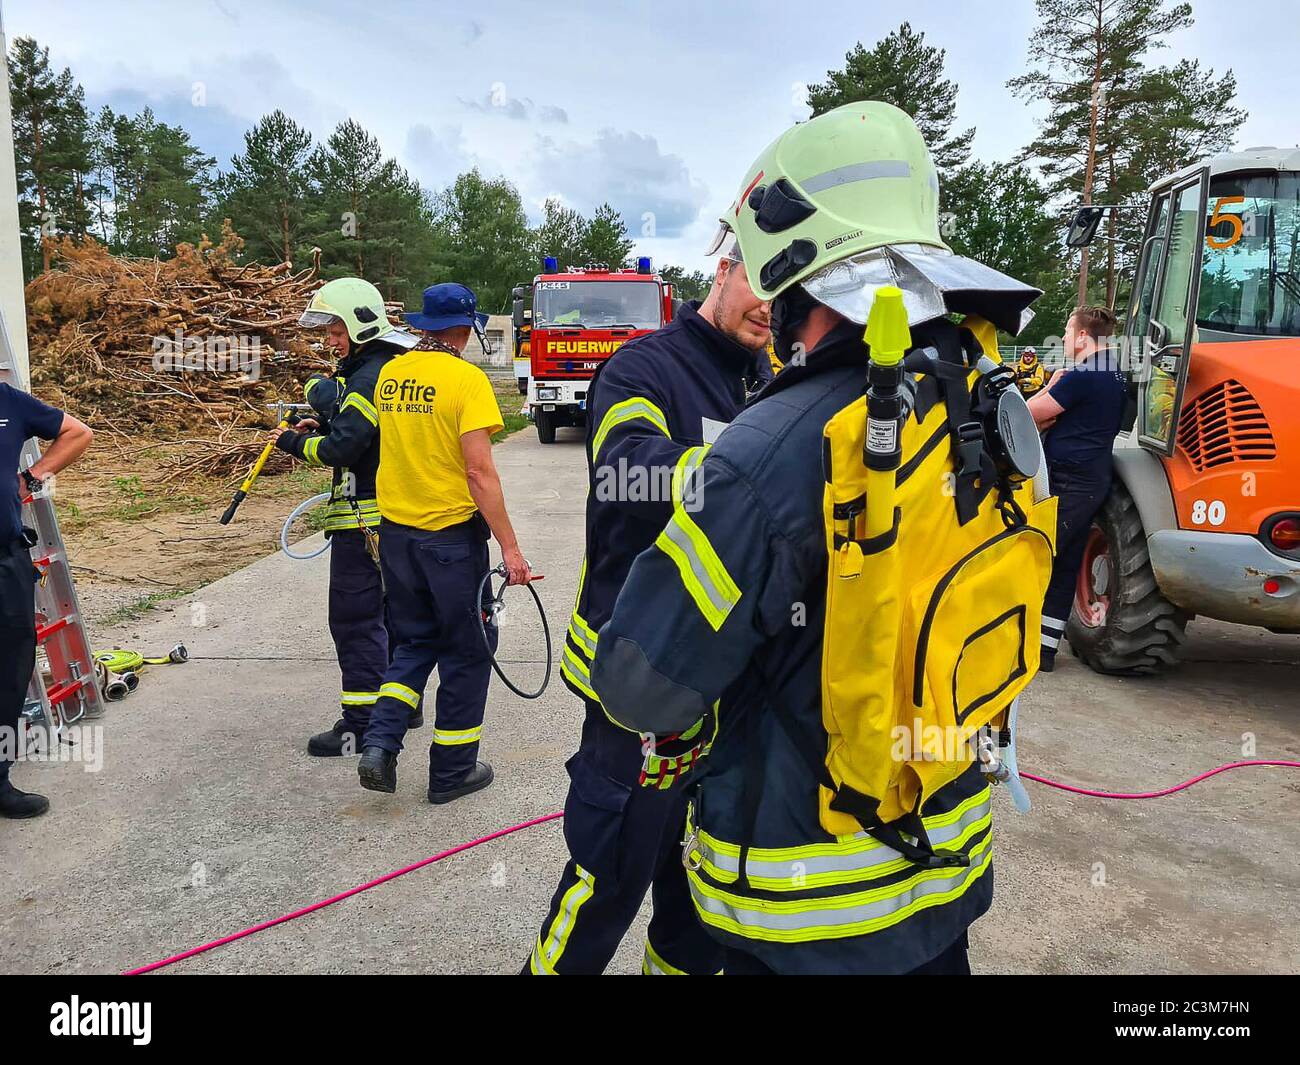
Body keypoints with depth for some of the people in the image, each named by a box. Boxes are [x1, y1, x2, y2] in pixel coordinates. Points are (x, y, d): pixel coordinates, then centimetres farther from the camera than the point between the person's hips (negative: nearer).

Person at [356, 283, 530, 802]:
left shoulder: (389, 373, 4)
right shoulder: (466, 378, -15)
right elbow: (479, 472, -20)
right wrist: (509, 547, -17)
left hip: (396, 530, 6)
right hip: (451, 532, -6)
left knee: (415, 641, 21)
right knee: (466, 651, 9)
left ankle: (380, 742, 6)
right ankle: (452, 771, 18)